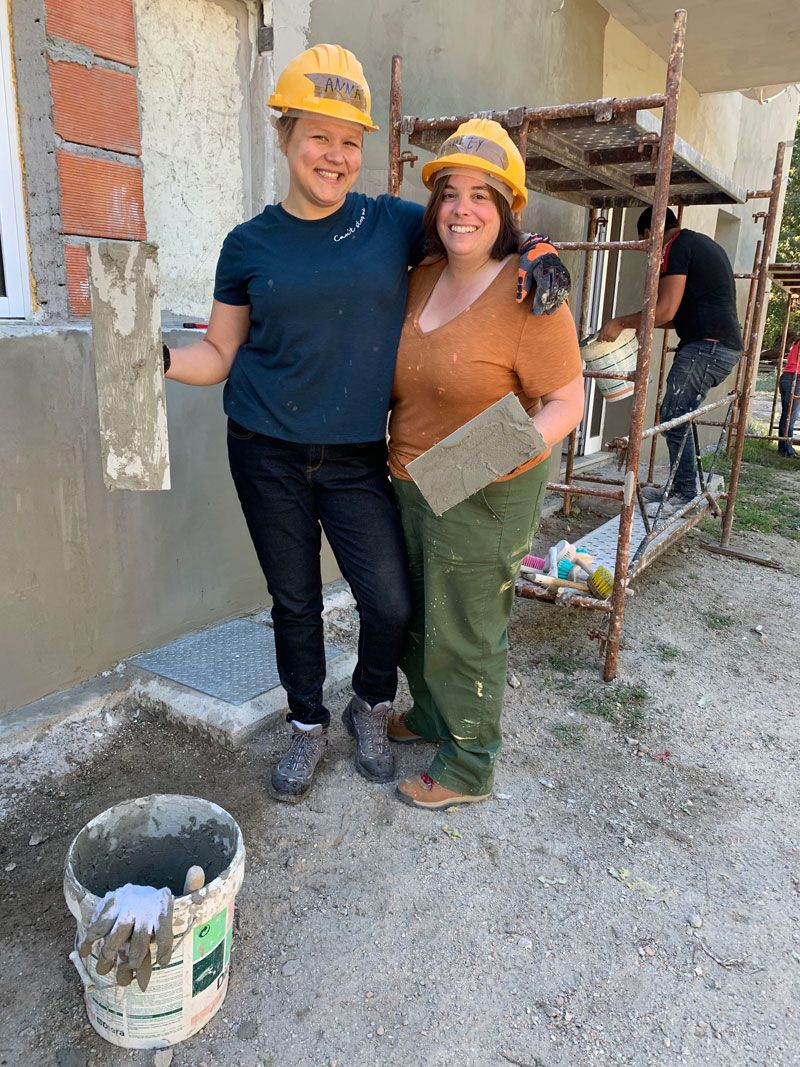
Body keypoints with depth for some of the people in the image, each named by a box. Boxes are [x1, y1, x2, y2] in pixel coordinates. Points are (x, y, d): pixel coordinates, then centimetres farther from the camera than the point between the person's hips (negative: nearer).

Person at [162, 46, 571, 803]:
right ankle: (307, 726, 34)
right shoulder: (250, 244, 3)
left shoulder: (393, 223, 3)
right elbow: (221, 354, 7)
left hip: (356, 458, 0)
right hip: (266, 454, 1)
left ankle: (370, 710, 29)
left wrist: (538, 253, -7)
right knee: (293, 600, 10)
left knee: (391, 603, -3)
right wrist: (160, 357, -13)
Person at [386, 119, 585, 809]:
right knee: (415, 615, 22)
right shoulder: (421, 280, 5)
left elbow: (567, 401, -17)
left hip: (484, 498, -7)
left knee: (465, 632, 6)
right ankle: (431, 715, 48)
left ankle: (468, 767, 28)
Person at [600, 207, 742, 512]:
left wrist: (621, 322, -4)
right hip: (726, 346, 10)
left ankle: (685, 495, -4)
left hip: (706, 346, -10)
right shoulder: (702, 244, 24)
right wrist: (647, 324, 28)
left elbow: (665, 310, -16)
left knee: (674, 417, -8)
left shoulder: (675, 248, -7)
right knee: (678, 416, 12)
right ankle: (679, 487, 17)